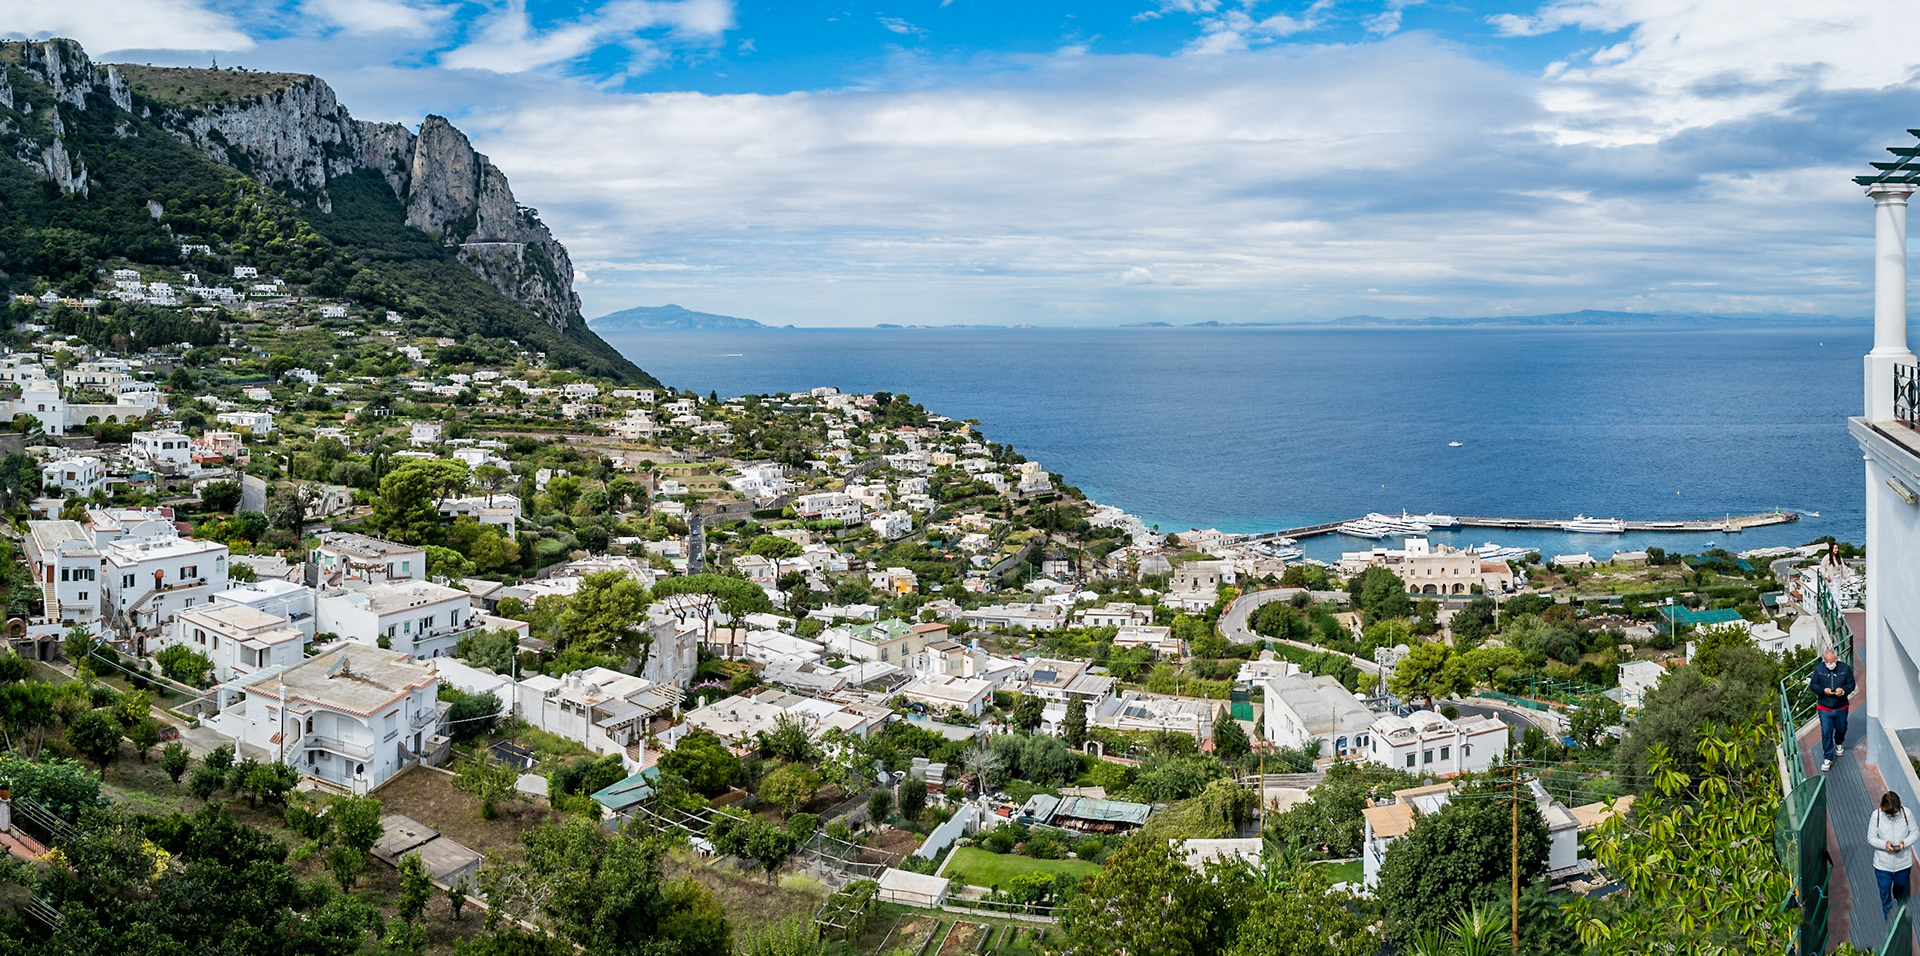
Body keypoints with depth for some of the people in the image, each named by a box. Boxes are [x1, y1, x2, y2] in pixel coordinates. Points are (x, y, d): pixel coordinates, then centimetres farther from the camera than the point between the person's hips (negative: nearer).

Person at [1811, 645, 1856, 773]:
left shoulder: (1845, 668, -8)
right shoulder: (1819, 669, -8)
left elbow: (1851, 684, -2)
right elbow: (1813, 684, -2)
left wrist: (1844, 690, -23)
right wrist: (1823, 690, -22)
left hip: (1841, 708, 1)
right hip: (1824, 708, -1)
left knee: (1841, 729, 22)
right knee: (1826, 733, -4)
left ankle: (1839, 743, 55)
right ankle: (1827, 758, 4)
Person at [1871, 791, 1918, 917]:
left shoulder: (1906, 813, -16)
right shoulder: (1876, 816, -18)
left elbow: (1915, 833, -4)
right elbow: (1871, 838, -8)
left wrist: (1905, 842, -23)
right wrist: (1884, 844, -27)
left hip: (1903, 863, 1)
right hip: (1882, 864, -1)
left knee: (1901, 887, 27)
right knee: (1884, 892, 13)